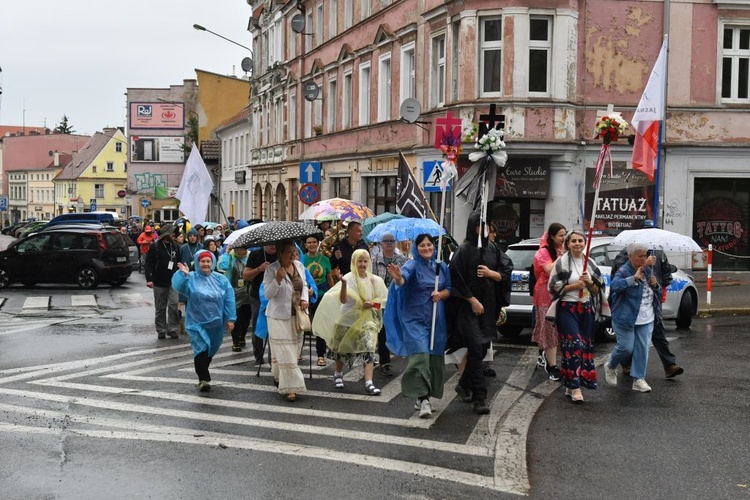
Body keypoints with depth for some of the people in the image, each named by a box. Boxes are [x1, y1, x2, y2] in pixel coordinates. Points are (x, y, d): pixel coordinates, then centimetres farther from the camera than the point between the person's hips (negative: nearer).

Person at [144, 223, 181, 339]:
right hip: (159, 282, -2)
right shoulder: (155, 246, -5)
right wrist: (149, 279, -15)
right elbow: (148, 263, -7)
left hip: (173, 281, 2)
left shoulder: (175, 246, 8)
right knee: (160, 307, 7)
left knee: (173, 304, -10)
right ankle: (161, 330, 16)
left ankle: (173, 329, -2)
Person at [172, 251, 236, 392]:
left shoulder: (221, 279, 4)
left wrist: (230, 319, -2)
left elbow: (229, 300, 2)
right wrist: (183, 274, -38)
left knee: (211, 350, 16)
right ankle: (203, 379, -14)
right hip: (197, 322, -3)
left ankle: (203, 373, 36)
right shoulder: (191, 278, -2)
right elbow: (178, 286, -21)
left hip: (216, 323, 3)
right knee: (201, 349, -17)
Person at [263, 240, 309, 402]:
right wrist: (278, 280, -30)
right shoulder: (272, 269, -13)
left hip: (297, 315, 6)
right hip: (279, 317, -6)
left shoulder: (299, 265, 5)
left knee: (294, 351, 14)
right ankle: (291, 388, -3)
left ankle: (279, 378, 34)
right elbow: (267, 294, -16)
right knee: (286, 354, -7)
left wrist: (304, 299, 0)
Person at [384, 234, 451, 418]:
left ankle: (423, 398, 22)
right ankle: (423, 398, -14)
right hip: (416, 319, -5)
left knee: (435, 358, 7)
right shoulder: (412, 265, -7)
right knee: (420, 356, -18)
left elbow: (449, 289, 11)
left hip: (437, 320, 5)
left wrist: (441, 294, -11)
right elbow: (403, 280, -28)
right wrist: (398, 278, -52)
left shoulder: (441, 267, 9)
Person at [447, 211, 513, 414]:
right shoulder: (464, 250, -8)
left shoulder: (493, 248, 7)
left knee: (482, 349, 12)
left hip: (488, 306, 5)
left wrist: (490, 273, -11)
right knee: (476, 348, -11)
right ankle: (479, 398, -9)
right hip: (468, 306, -5)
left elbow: (506, 271, 7)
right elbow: (456, 278, -10)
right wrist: (472, 300, -12)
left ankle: (464, 385, 33)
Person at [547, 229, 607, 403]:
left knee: (585, 346, 6)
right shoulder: (562, 262, -3)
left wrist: (590, 282, -8)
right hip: (567, 309, -5)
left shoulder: (590, 263, 10)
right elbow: (553, 287, -7)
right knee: (574, 345, -14)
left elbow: (598, 290, 12)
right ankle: (575, 386, -11)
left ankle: (571, 385, 17)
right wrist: (574, 285, -15)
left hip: (586, 309, 5)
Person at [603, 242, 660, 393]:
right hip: (626, 318, -6)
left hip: (646, 320, 6)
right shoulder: (623, 271, -12)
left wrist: (655, 285, -2)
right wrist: (634, 278, -39)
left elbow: (658, 293, 22)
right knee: (626, 347, -3)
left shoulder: (648, 271, 11)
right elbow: (615, 285, -33)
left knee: (642, 349, 1)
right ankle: (610, 367, 25)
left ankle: (639, 379, 8)